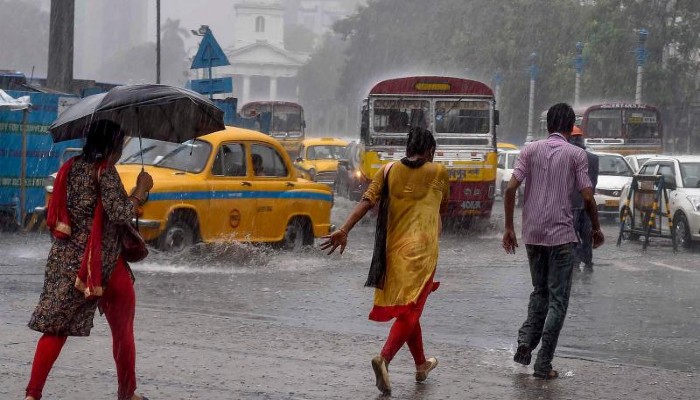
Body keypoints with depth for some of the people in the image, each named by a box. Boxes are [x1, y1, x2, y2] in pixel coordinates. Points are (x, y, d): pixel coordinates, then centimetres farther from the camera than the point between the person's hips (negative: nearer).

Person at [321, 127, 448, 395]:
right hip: (422, 249, -4)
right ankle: (384, 358, -30)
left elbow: (367, 202, -6)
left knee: (406, 309, 18)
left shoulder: (388, 171, 6)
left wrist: (344, 230, -12)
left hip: (394, 248, 4)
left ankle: (421, 365, 31)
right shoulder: (438, 172, 2)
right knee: (410, 310, -8)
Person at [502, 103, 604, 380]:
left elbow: (511, 189, -3)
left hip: (532, 235, 4)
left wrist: (509, 228, 4)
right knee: (557, 300, 3)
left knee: (540, 292, 21)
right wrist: (596, 229, 9)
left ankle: (525, 341, 3)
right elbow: (587, 197, -7)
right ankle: (543, 363, 0)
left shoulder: (530, 150, 5)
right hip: (561, 235, -4)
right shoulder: (576, 155, -3)